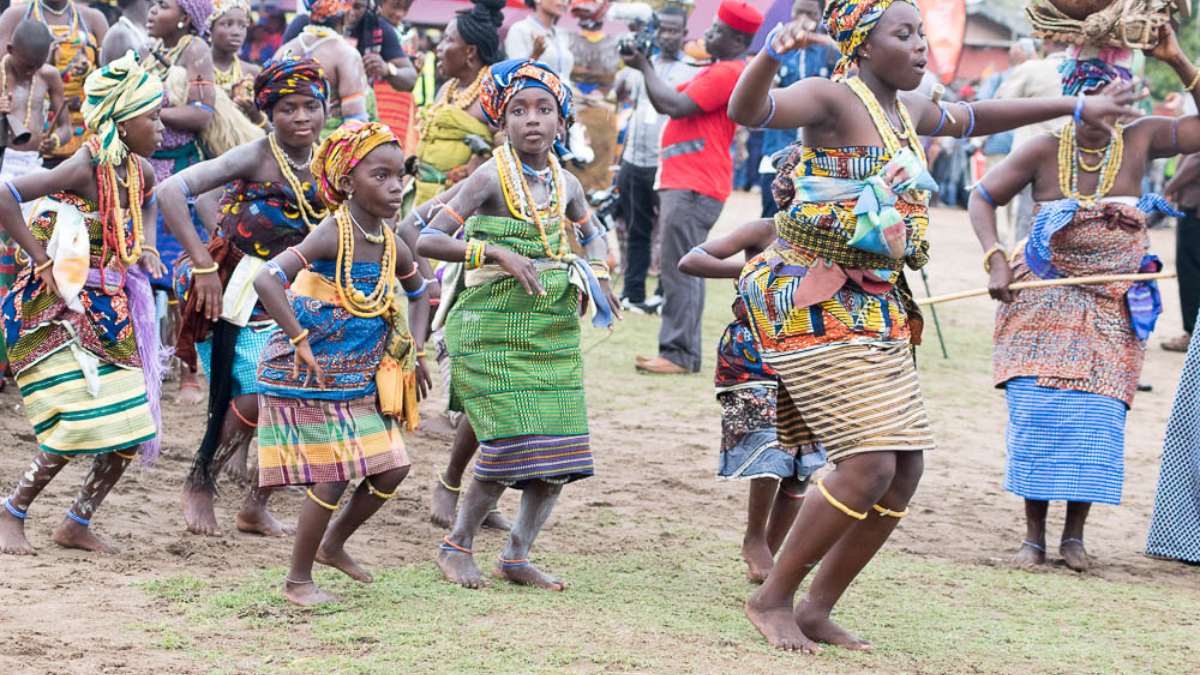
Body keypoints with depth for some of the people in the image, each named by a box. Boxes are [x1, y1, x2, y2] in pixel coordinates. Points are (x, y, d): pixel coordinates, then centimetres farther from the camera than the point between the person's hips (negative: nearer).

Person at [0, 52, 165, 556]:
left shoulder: (138, 170, 3)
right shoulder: (85, 168, -21)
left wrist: (145, 244, 11)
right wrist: (43, 262, -23)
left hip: (109, 311, 8)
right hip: (62, 309, -8)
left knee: (131, 427, 5)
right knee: (78, 425, -14)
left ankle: (77, 524, 19)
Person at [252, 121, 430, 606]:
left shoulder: (392, 247, 2)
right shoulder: (332, 236, -21)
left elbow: (419, 294, 24)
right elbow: (267, 280, -33)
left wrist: (414, 350, 10)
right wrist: (301, 343, -31)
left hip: (361, 383, 8)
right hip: (310, 380, -8)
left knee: (391, 471, 8)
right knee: (330, 480, -5)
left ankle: (333, 544, 30)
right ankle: (298, 580, 12)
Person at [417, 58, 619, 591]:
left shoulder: (565, 184, 7)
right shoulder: (491, 178, -9)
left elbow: (593, 235, 29)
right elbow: (428, 240, -16)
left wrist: (598, 274, 7)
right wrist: (498, 253, -25)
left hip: (555, 332, 6)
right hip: (492, 330, -6)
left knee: (560, 453, 1)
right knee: (510, 445, -12)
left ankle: (517, 557, 18)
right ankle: (458, 545, 10)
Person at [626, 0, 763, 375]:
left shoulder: (729, 73, -12)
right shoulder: (717, 71, 23)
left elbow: (675, 105, -17)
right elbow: (664, 103, 25)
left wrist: (646, 68, -7)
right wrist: (645, 67, 13)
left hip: (694, 188, -11)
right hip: (681, 183, 11)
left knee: (679, 271, -12)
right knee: (682, 271, 12)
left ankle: (679, 354, -13)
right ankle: (682, 353, 15)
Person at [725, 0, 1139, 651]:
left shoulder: (907, 108, 13)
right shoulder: (832, 98, -13)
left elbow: (973, 118, 32)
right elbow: (748, 110, -31)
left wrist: (1075, 107, 35)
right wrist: (772, 53, -52)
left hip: (876, 307, 9)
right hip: (813, 304, -9)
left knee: (905, 471, 5)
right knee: (869, 467, -15)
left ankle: (817, 610, 15)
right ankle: (772, 599, 0)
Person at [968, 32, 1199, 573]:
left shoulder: (1139, 141, -5)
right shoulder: (1045, 151, -8)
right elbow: (982, 198, 0)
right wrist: (995, 259, -13)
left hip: (1112, 308, 1)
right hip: (1042, 300, -1)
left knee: (1097, 418, -4)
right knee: (1036, 413, -6)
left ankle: (1074, 535, 9)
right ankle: (1033, 535, 4)